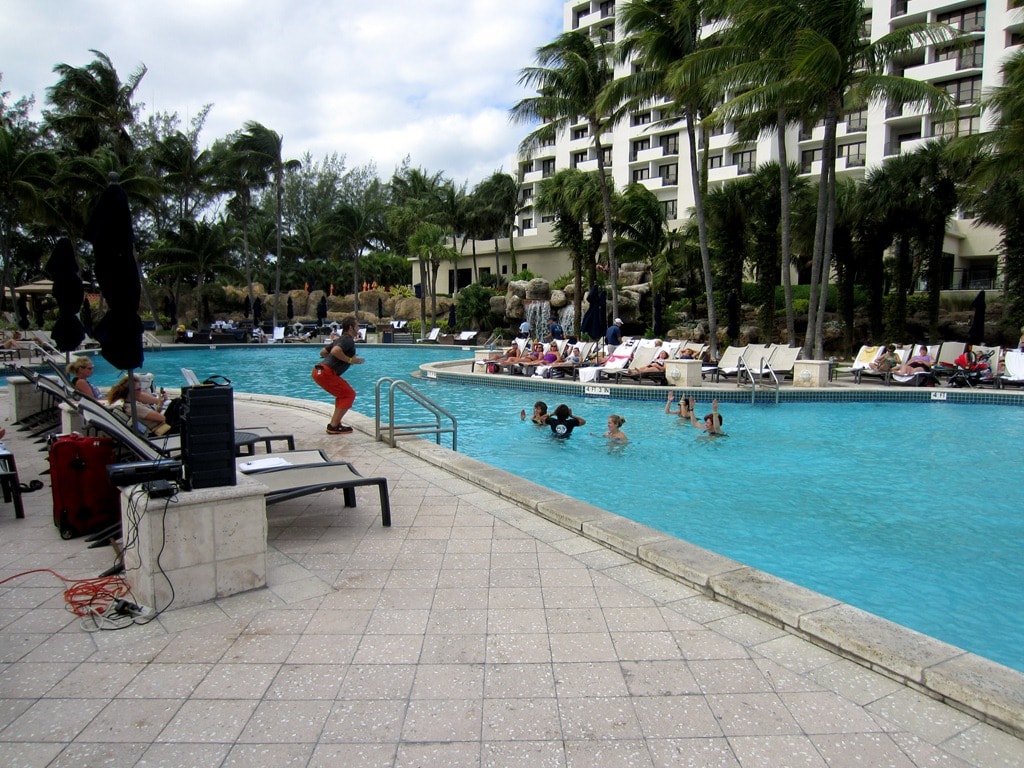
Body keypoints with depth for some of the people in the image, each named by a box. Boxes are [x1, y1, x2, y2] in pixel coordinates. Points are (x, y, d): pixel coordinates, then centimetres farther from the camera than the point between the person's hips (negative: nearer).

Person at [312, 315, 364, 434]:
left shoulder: (340, 339, 22)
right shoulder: (348, 340, -8)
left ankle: (335, 423, 21)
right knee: (349, 394, -3)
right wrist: (350, 360, -14)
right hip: (326, 373, -10)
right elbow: (335, 351, -26)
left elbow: (323, 352, 27)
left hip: (319, 370, 10)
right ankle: (333, 426, -6)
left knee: (343, 393, 22)